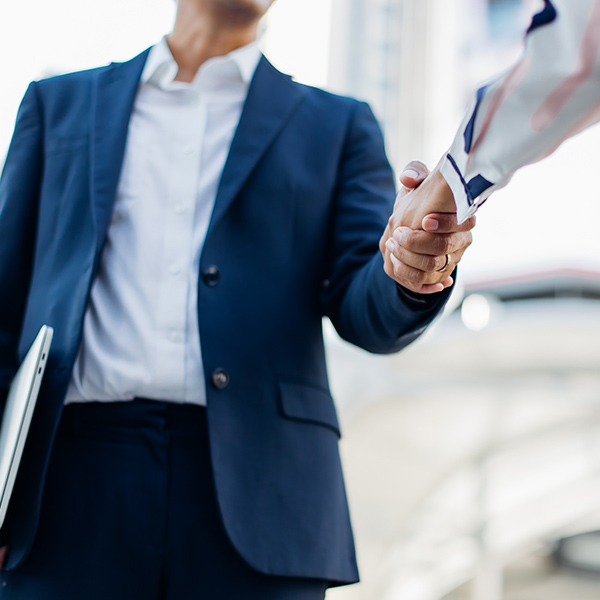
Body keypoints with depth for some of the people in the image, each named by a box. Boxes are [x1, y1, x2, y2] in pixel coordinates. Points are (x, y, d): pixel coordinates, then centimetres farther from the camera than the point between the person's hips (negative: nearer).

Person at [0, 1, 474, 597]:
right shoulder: (59, 103, 16)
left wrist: (416, 272, -20)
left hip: (254, 491, 0)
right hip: (78, 479, 1)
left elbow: (367, 314, 4)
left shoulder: (336, 126, 14)